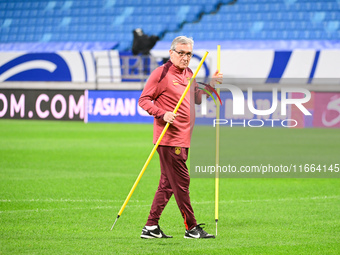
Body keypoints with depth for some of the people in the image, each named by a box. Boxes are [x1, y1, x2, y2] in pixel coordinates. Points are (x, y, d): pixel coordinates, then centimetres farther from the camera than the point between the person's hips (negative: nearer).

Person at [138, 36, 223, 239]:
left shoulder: (188, 74, 16)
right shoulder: (162, 73, -9)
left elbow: (197, 98, 27)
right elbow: (144, 100, -10)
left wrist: (211, 85, 11)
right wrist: (162, 114, -24)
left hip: (184, 138, 9)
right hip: (169, 138, -9)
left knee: (167, 184, 10)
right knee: (181, 182, -6)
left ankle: (151, 227, 14)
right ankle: (191, 228, -1)